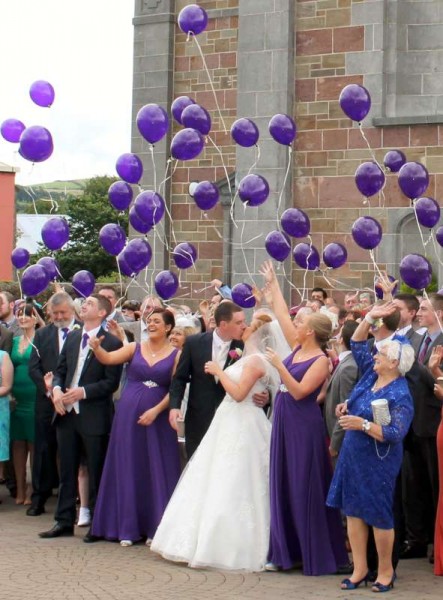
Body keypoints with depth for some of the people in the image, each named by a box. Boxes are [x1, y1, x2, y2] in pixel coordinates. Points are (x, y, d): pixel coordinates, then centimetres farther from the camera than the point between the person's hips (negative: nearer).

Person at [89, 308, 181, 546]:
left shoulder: (176, 355, 1)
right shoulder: (135, 348, 6)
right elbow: (108, 358, -6)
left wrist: (155, 411, -14)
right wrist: (96, 347, -26)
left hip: (158, 417, -2)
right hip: (128, 414, 2)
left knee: (157, 469, 2)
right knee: (128, 467, 5)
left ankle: (156, 526, 12)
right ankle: (129, 527, 14)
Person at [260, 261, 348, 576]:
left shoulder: (321, 360, -13)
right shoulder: (298, 347, 7)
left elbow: (299, 391, -20)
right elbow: (282, 314, 14)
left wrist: (279, 366, -25)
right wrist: (273, 284, 18)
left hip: (304, 426, -8)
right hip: (284, 423, 8)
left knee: (305, 488, -4)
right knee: (283, 485, 9)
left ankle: (317, 555, 4)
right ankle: (286, 552, 15)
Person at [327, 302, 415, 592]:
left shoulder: (400, 396, -18)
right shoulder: (371, 374, 4)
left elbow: (395, 434, -25)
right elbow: (357, 344, 13)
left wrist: (363, 424, -28)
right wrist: (370, 317, 1)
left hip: (378, 462, -8)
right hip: (353, 455, 8)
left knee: (378, 515, 2)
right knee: (353, 511, 9)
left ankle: (386, 571, 18)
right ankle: (360, 569, 18)